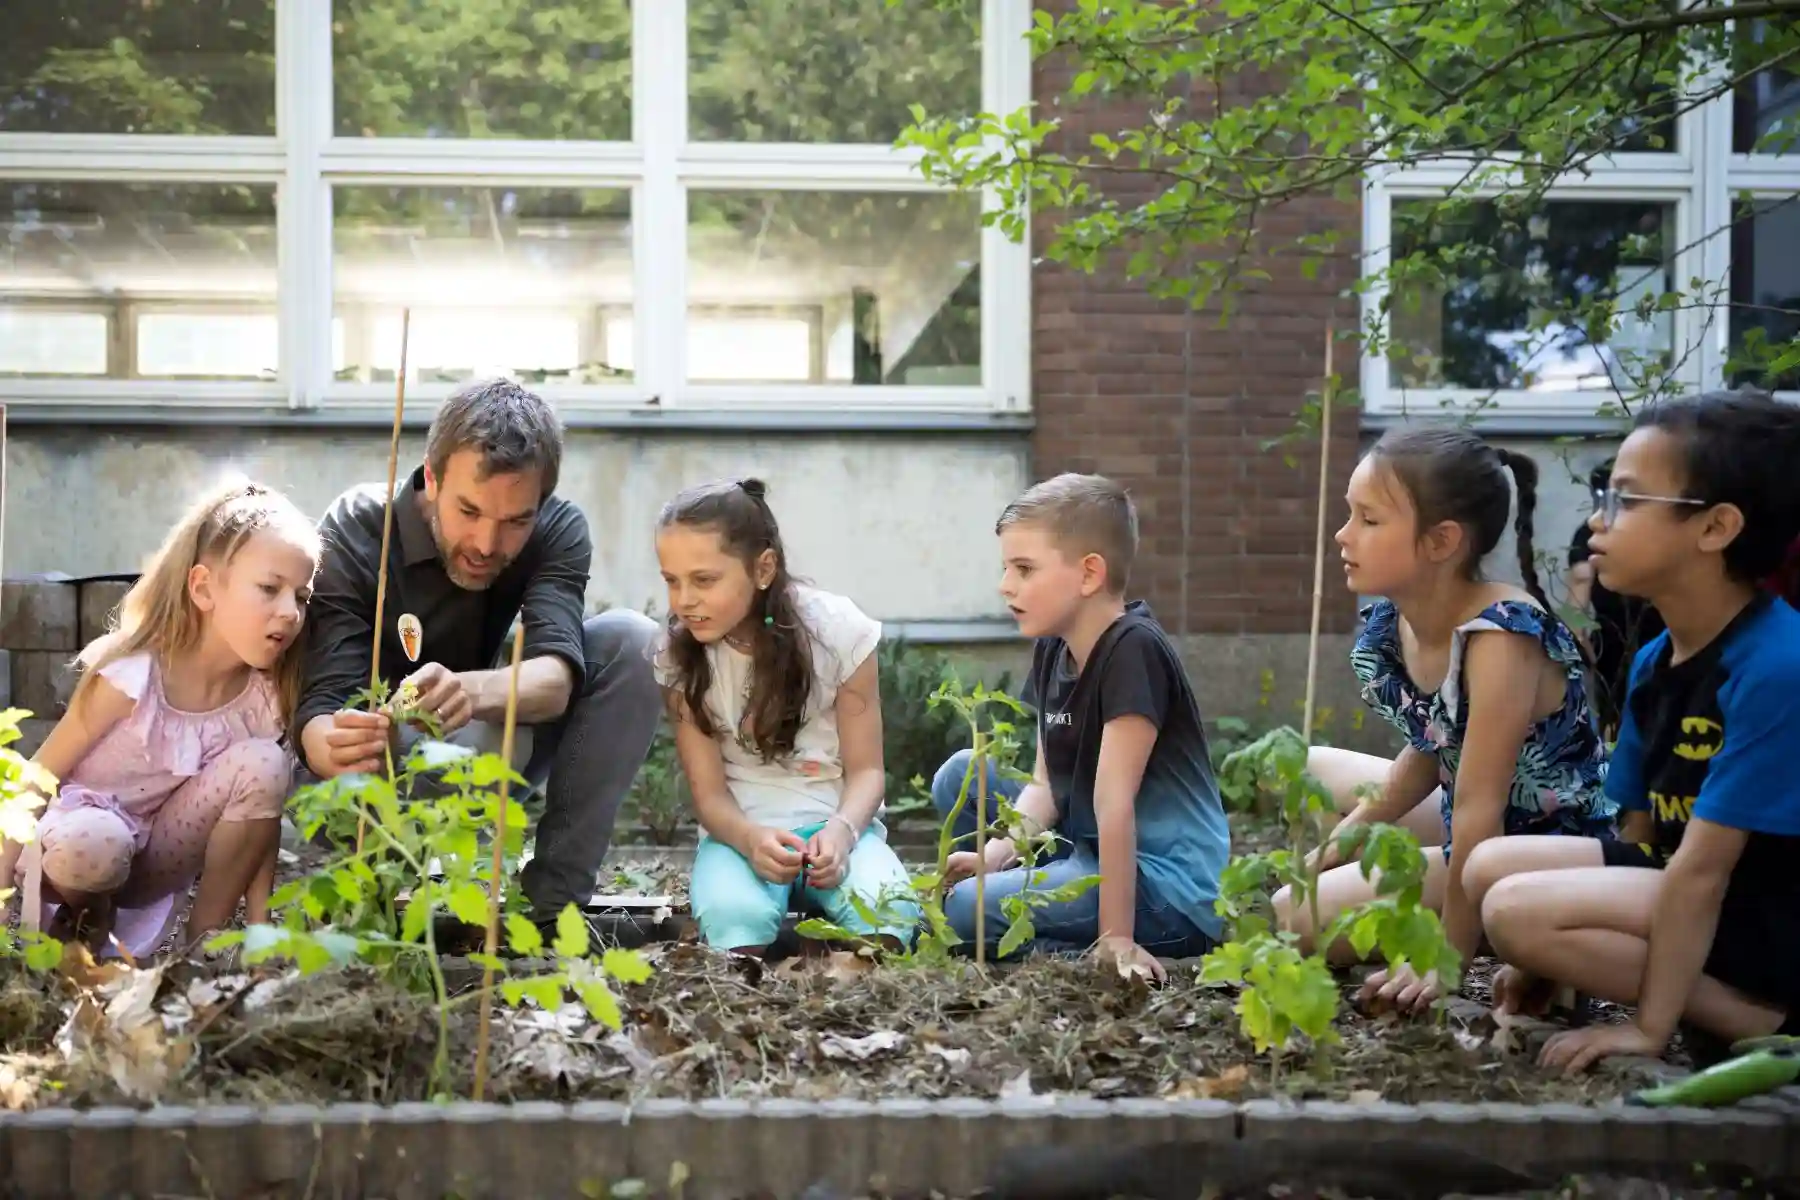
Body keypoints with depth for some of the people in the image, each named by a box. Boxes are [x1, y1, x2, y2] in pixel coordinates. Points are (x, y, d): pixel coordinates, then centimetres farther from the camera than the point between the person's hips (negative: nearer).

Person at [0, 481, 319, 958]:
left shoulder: (262, 700, -12)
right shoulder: (132, 676, -25)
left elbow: (261, 816, -4)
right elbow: (40, 777, -17)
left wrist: (260, 926, -9)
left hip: (157, 853, 4)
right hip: (80, 832, -4)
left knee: (264, 761, -20)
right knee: (95, 843, -40)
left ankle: (207, 934, -7)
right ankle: (81, 916, -3)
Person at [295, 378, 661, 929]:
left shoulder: (559, 529, -16)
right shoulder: (353, 532, -22)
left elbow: (555, 679, -33)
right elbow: (323, 706, -32)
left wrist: (474, 691, -55)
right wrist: (334, 746, -57)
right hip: (387, 764, -4)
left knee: (630, 640, -21)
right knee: (503, 729, -37)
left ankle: (555, 901, -17)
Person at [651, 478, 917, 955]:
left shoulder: (836, 629, -10)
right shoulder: (679, 654, -7)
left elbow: (866, 769, -5)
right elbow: (708, 790, -7)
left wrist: (841, 830, -28)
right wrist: (751, 840, -31)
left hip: (834, 823, 0)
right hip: (739, 831, 0)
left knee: (886, 905, -36)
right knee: (733, 914, -37)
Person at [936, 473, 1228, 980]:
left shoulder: (1134, 651, -22)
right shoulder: (1052, 649, 5)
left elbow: (1113, 801, -25)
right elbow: (1046, 785, 7)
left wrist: (1116, 938, -25)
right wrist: (998, 852, -12)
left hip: (1172, 885, -9)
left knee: (967, 910, -22)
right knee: (961, 775, 11)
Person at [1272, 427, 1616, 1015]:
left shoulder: (1500, 635, -29)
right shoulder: (1389, 626, -4)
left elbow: (1479, 810, -28)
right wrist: (1331, 849, 9)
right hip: (1471, 827, 9)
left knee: (1291, 917, -16)